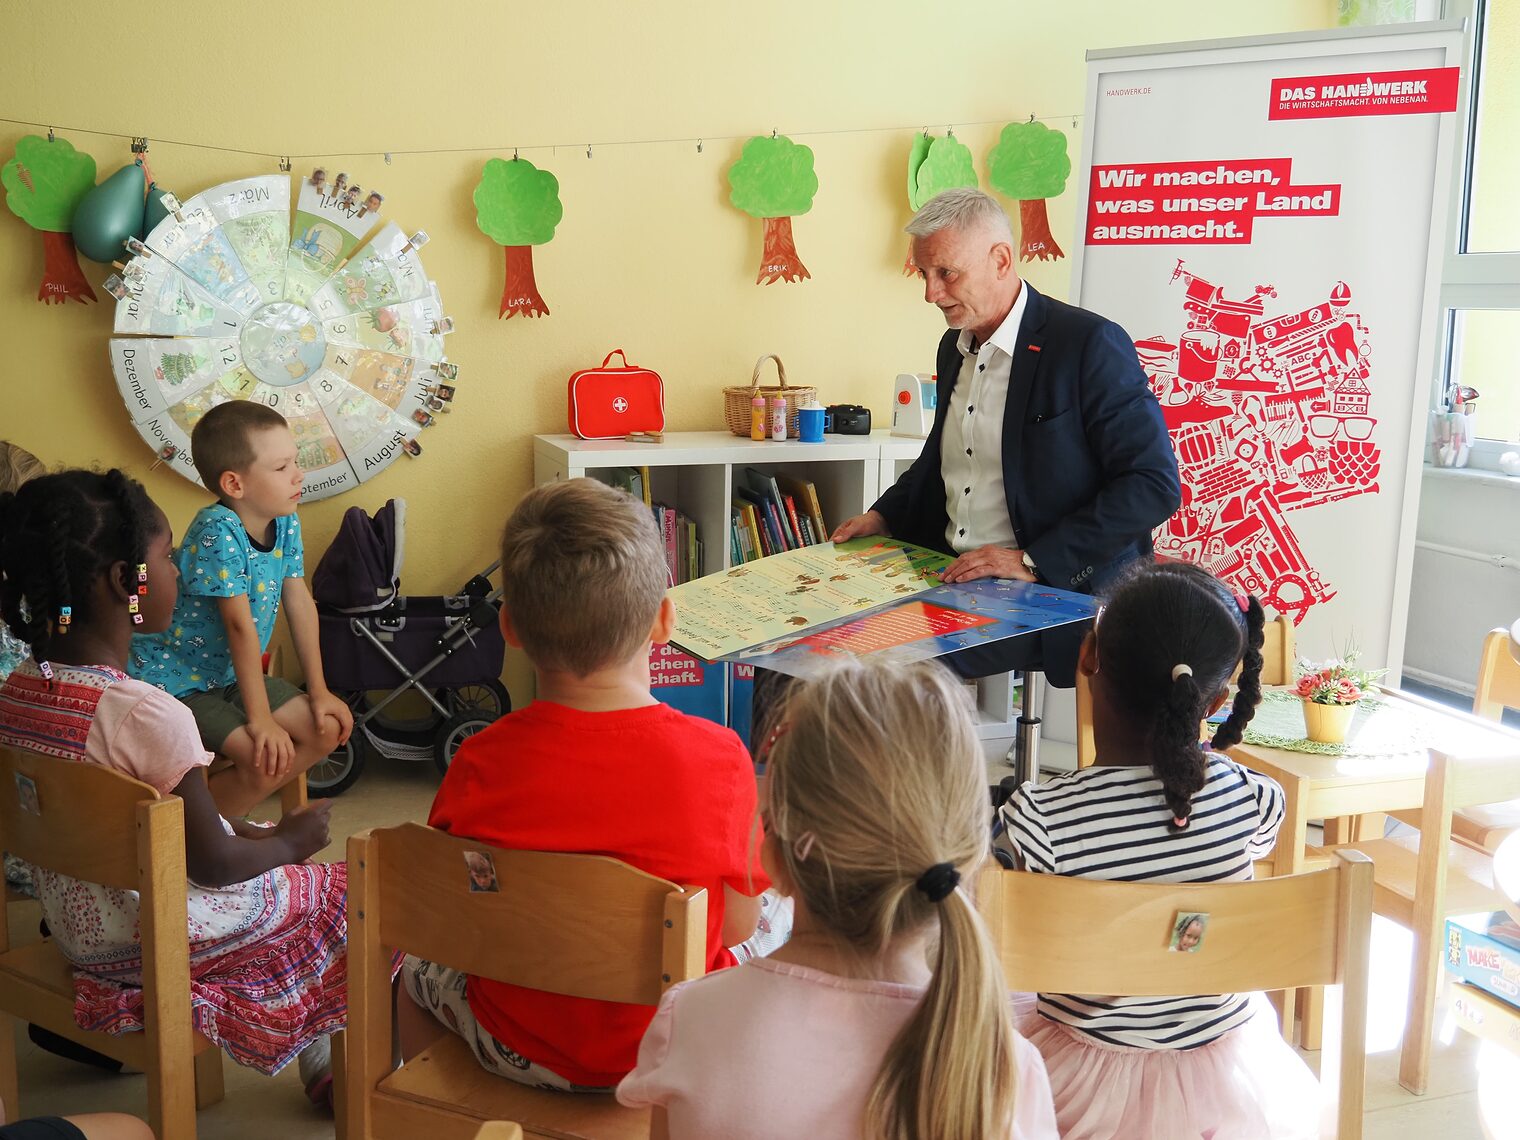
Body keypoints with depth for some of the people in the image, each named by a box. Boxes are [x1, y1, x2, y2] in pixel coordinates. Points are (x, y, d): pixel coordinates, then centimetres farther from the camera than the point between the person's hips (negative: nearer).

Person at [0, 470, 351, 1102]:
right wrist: (289, 843, -3)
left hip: (73, 926, 8)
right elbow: (210, 864, -23)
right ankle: (329, 1063, 29)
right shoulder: (149, 715, -31)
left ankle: (318, 1062, 37)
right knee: (345, 891, 11)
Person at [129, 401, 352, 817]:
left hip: (230, 674, 9)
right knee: (266, 758, -24)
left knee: (328, 729, 1)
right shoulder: (218, 533, -28)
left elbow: (300, 604, 1)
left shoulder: (285, 522, -3)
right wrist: (260, 719, -26)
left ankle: (224, 810, 13)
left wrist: (318, 691, 1)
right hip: (176, 680, -9)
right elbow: (241, 627, -28)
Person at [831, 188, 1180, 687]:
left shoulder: (1090, 344, -12)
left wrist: (1033, 561, -20)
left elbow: (1155, 484, -16)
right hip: (951, 576, 8)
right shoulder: (955, 346, 13)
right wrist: (884, 516, 10)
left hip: (1058, 593, -7)